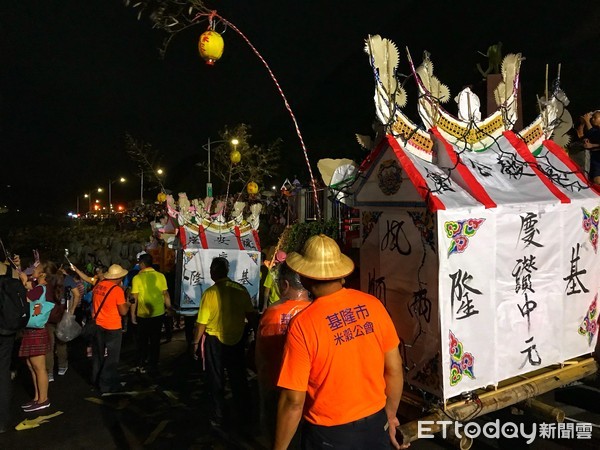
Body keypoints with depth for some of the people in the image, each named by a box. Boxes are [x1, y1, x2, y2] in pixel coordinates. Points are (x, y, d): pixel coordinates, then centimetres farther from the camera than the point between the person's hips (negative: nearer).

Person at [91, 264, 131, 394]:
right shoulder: (117, 290, -20)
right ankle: (107, 386, 13)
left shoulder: (98, 285, -1)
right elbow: (123, 311, -16)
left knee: (98, 355, 21)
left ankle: (96, 380, 35)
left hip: (97, 325, 7)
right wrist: (127, 304, 1)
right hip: (112, 328, -6)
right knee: (111, 358, 7)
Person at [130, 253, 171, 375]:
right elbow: (166, 294, -1)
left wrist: (133, 314, 2)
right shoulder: (160, 276, -6)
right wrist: (169, 308, 12)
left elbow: (134, 298, -9)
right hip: (158, 313, 1)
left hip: (143, 315, -1)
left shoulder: (137, 278, -11)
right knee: (155, 341, 11)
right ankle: (153, 367, 16)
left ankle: (141, 365, 26)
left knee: (142, 340, 18)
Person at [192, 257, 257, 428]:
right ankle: (245, 410, 32)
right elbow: (251, 316, -2)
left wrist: (195, 342, 1)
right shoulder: (241, 290, -9)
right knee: (238, 377, 20)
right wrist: (255, 333, 15)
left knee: (216, 379, 14)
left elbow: (201, 323, -14)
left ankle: (218, 416, 25)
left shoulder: (210, 293, -18)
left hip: (215, 341, -3)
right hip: (237, 340, 3)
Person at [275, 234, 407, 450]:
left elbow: (294, 400, -17)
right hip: (376, 423, 4)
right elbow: (395, 369, -1)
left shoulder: (302, 324, -22)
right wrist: (390, 415, 15)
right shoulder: (373, 304, -10)